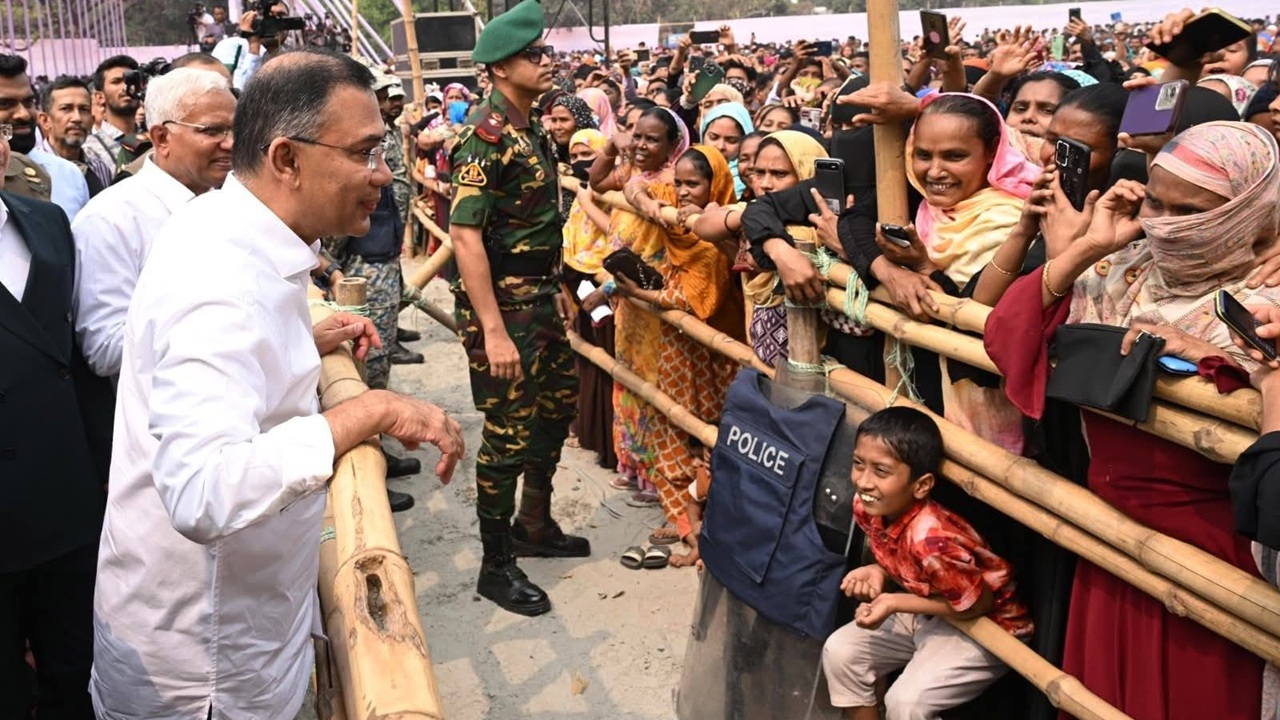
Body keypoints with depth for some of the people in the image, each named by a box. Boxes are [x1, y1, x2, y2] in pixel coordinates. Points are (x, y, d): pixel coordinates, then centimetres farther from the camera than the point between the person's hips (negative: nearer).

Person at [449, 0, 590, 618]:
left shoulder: (532, 129, 10)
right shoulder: (486, 134, -19)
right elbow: (465, 235, -24)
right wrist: (494, 332, -27)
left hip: (539, 296, 9)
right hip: (499, 303, -9)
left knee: (557, 406, 19)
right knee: (508, 433, -2)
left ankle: (534, 525, 37)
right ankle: (496, 567, 13)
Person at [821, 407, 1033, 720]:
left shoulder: (930, 538, -37)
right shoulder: (868, 507, -14)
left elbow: (977, 603, -24)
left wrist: (894, 603, -24)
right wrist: (877, 572, -17)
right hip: (927, 614, 8)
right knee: (839, 652, 1)